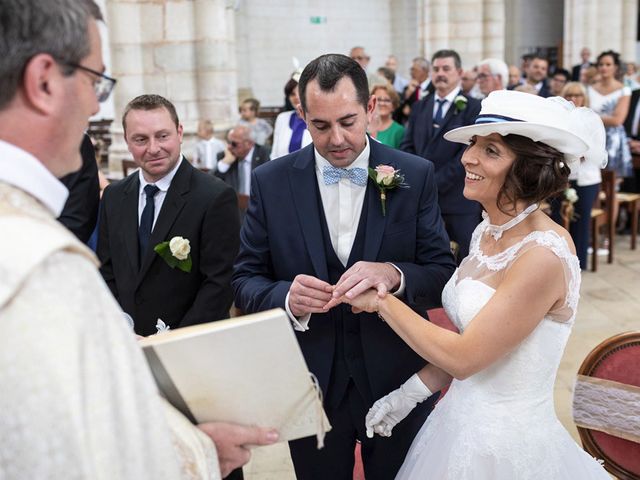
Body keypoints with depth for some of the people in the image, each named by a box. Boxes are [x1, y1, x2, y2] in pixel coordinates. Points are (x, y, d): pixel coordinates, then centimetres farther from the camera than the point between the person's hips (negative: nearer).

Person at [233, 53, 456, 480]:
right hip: (310, 385, 1)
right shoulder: (271, 182, -4)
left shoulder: (416, 176, -6)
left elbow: (444, 274, -6)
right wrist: (285, 298, -24)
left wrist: (394, 275, -28)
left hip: (397, 382, 0)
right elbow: (245, 280, -2)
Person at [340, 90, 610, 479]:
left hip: (506, 446, -7)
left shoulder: (544, 256, -25)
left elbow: (463, 357, -23)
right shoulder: (487, 232, 1)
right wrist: (409, 393, 4)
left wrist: (381, 300, -16)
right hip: (459, 421, 7)